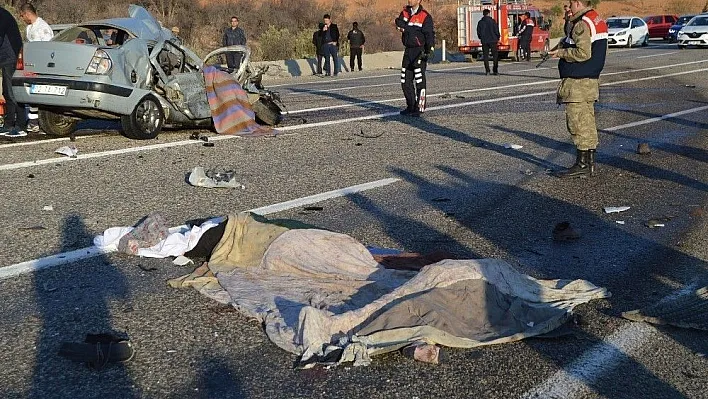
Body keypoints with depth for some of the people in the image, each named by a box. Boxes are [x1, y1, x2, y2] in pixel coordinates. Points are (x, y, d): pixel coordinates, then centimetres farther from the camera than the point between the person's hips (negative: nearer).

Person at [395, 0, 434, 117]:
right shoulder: (404, 13, 11)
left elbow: (430, 35, -11)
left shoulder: (425, 17, -7)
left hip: (420, 51, -7)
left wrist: (429, 51, -21)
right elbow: (399, 24, -6)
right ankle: (411, 106, 22)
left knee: (419, 81, -9)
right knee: (405, 81, 11)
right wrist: (413, 29, -16)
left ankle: (420, 108, -5)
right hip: (408, 51, 7)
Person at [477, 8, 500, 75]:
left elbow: (478, 32, 6)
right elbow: (496, 30, -4)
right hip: (493, 40, -2)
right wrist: (498, 37, 11)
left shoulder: (480, 22, 3)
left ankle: (487, 71, 1)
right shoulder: (492, 21, -5)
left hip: (484, 41, 2)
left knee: (485, 56, 6)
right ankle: (495, 70, 1)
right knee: (495, 55, 5)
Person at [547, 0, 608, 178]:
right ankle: (590, 163, 17)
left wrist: (560, 53, -12)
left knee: (577, 123, -5)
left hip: (577, 83, -10)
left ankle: (582, 165, -3)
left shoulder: (582, 25, -16)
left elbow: (583, 53, -23)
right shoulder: (597, 20, 15)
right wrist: (564, 44, 10)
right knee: (588, 123, 12)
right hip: (591, 80, 10)